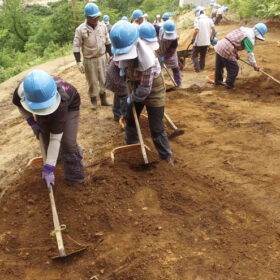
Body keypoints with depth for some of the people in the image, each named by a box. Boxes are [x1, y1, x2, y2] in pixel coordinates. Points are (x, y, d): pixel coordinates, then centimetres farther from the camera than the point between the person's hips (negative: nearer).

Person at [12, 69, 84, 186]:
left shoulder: (60, 103, -47)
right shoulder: (21, 91, -35)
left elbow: (55, 139, -44)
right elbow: (19, 105, -6)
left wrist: (48, 169, -42)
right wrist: (31, 122, -17)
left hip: (69, 105, -4)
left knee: (68, 143, -14)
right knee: (46, 139, 7)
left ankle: (75, 176, 5)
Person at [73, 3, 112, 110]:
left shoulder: (102, 26, -2)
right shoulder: (80, 29, -13)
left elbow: (107, 42, 9)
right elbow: (76, 46, -10)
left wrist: (111, 56, 10)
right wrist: (79, 62, -14)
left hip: (102, 57, 4)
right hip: (89, 60, -3)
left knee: (103, 79, 12)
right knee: (92, 81, 7)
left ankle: (103, 99, 27)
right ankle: (93, 101, 23)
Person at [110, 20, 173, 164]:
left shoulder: (146, 58, -39)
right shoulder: (124, 49, -20)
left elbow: (145, 89, -29)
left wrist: (133, 98, -14)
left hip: (152, 89, -7)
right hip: (135, 86, 7)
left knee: (156, 128, -2)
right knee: (130, 119, 21)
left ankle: (166, 156, 18)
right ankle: (131, 144, 46)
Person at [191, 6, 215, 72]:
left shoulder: (197, 19, -11)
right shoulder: (209, 19, 5)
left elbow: (196, 31, -20)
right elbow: (213, 29, 1)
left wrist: (193, 39, -10)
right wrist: (211, 37, 14)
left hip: (198, 42, -5)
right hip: (206, 41, 5)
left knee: (194, 55, 7)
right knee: (203, 56, 18)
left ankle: (197, 68, -3)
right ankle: (202, 67, 22)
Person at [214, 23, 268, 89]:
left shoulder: (244, 29, 15)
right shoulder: (250, 38, -11)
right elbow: (250, 53, -13)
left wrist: (236, 53, 25)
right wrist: (255, 65, -5)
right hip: (226, 51, -9)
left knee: (219, 66, 24)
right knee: (234, 69, 5)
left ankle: (218, 81, 40)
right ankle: (229, 84, 16)